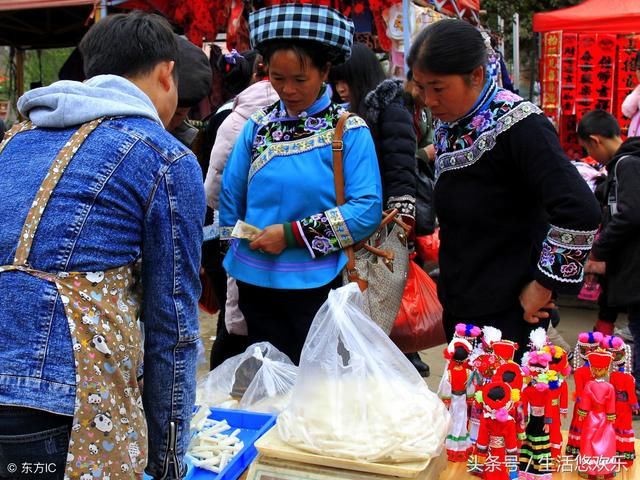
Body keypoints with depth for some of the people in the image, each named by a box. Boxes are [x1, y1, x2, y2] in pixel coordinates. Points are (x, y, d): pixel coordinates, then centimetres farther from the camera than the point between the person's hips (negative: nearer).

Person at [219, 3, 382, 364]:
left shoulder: (350, 131, -10)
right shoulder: (258, 126, 2)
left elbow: (368, 210, -17)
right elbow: (231, 197, 9)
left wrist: (293, 234, -19)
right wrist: (238, 251, 7)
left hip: (314, 286, -4)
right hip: (255, 282, 4)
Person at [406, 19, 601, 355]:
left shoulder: (517, 124, -18)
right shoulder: (446, 127, 6)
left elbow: (579, 212, -27)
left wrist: (543, 285, -18)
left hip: (508, 315, -7)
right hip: (457, 309, 8)